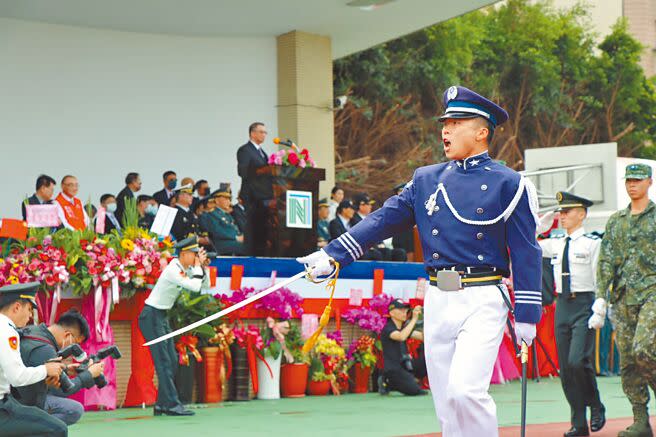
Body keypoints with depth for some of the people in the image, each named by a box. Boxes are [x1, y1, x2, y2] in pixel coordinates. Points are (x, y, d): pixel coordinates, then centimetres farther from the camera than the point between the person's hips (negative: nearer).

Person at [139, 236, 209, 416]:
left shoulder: (186, 268, 7)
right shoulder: (173, 270, -21)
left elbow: (205, 285, 13)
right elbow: (195, 287, -29)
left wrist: (204, 266, -1)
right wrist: (198, 265, -17)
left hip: (162, 317, 10)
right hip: (151, 316, -10)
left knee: (172, 361, 9)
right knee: (163, 361, -13)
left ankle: (161, 405, 13)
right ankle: (172, 405, -15)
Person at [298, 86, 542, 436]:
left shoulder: (508, 184, 0)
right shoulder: (425, 180, 13)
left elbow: (525, 252, -3)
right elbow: (382, 220, 7)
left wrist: (527, 315, -7)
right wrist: (332, 255, -4)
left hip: (482, 301, -5)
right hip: (437, 301, 5)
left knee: (464, 390, -20)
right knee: (446, 404, 6)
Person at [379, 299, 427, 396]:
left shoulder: (405, 326, 13)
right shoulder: (388, 329, -11)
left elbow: (423, 337, 4)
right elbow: (401, 337, -32)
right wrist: (414, 319, -29)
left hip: (406, 366, 8)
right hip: (393, 369, -8)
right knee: (416, 391, -23)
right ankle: (387, 382, 1)